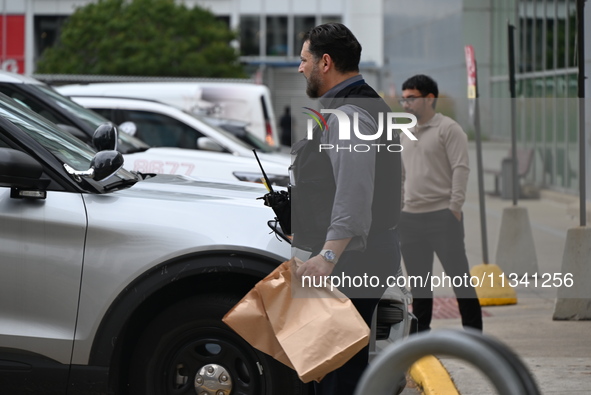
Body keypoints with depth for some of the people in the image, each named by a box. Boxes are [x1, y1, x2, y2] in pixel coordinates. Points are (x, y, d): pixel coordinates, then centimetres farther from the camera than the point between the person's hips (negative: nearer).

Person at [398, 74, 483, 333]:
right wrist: (397, 209, 13)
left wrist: (455, 207, -17)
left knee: (459, 277, -5)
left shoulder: (448, 129, -5)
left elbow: (460, 169, -11)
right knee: (418, 281, 9)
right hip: (410, 217, 7)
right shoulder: (406, 135, 17)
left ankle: (473, 334, -1)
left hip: (442, 215, -7)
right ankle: (421, 331, 16)